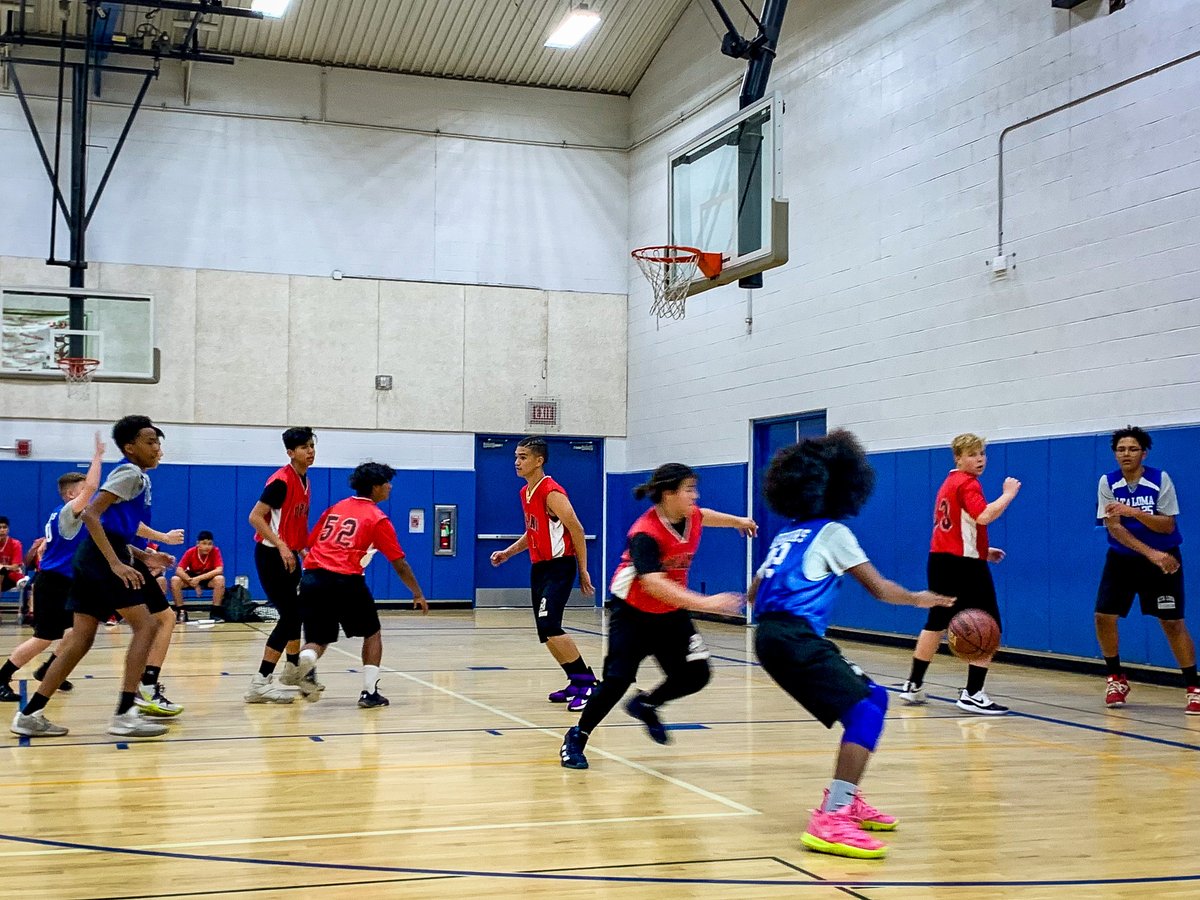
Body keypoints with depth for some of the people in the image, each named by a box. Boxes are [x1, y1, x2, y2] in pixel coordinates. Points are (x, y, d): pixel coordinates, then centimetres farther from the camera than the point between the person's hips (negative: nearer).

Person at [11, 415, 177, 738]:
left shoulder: (134, 475, 23)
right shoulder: (131, 472, -6)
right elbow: (90, 514, -19)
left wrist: (144, 557, 18)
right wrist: (116, 563, -24)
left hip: (92, 556, 10)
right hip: (103, 556, -10)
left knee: (80, 639, 8)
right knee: (145, 626, -9)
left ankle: (30, 714, 9)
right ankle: (124, 715, -13)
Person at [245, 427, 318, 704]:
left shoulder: (304, 481, 10)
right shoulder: (281, 480, -18)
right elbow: (255, 517, -22)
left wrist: (303, 549, 14)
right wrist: (281, 546, -28)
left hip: (289, 555, 9)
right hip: (271, 555, -9)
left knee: (296, 613, 19)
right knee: (290, 616, -12)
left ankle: (293, 669, 37)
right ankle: (260, 683, -10)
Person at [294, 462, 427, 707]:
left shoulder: (334, 509, 22)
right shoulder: (378, 519, 5)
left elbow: (309, 544, 21)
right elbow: (399, 564, 6)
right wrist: (418, 594, 18)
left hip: (312, 577, 5)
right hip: (346, 581, -5)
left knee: (318, 641, 13)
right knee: (373, 633, 17)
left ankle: (305, 659, -22)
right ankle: (369, 692, 10)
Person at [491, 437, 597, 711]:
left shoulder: (552, 493, -16)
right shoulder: (525, 493, 12)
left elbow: (576, 530, -16)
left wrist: (583, 571, -15)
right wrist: (508, 552, 13)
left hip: (559, 566, -10)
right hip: (539, 566, 10)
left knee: (548, 626, -20)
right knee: (545, 633, 10)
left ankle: (587, 682, -13)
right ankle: (576, 684, 21)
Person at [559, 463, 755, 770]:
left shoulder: (690, 517, -8)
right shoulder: (645, 534, -31)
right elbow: (653, 584, -45)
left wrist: (737, 520, 34)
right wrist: (705, 603, -51)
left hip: (671, 613, 7)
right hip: (633, 613, -7)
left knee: (695, 674, -3)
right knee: (618, 678, -16)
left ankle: (645, 705, 26)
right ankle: (576, 738, 6)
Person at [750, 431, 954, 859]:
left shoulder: (788, 533, 24)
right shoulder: (832, 532, 3)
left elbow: (754, 595, 29)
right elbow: (880, 589, 5)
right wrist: (919, 599, 23)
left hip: (771, 635, 8)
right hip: (796, 636, -8)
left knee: (869, 697, 18)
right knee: (867, 707, -15)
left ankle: (846, 800, 21)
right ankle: (831, 822, -27)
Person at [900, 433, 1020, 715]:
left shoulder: (949, 483, 17)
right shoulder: (968, 484, -11)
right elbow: (984, 516, -27)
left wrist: (981, 550, 22)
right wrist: (1008, 494, -16)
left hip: (940, 558, 9)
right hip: (964, 564, -9)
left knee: (936, 623, 18)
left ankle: (914, 686, 22)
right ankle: (972, 694, -8)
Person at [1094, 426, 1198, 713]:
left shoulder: (1160, 479, -13)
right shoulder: (1108, 482, -8)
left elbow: (1168, 525, -16)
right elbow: (1114, 527, -13)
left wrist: (1134, 512, -31)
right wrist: (1151, 553, -22)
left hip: (1163, 559, -2)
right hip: (1122, 558, 2)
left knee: (1172, 622, -6)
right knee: (1104, 617, -4)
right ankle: (1116, 678, 16)